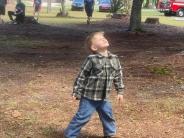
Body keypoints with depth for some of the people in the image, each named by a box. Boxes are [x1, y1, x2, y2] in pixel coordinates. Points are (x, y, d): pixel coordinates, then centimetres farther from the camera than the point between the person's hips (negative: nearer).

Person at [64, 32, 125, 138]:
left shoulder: (114, 59, 1)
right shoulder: (92, 59, -15)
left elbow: (118, 76, 10)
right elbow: (82, 76, -10)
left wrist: (120, 91, 10)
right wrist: (76, 92, -10)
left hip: (104, 97, 5)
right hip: (89, 96, -5)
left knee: (108, 116, 17)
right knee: (82, 117, -2)